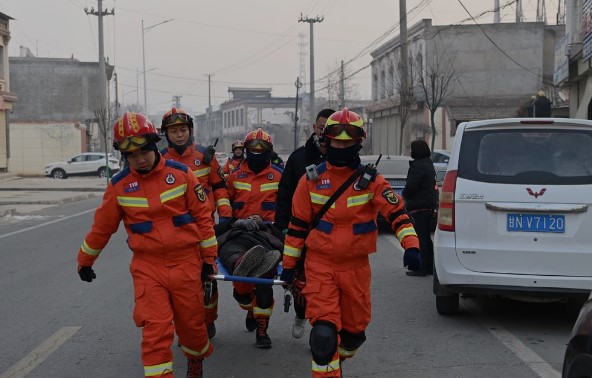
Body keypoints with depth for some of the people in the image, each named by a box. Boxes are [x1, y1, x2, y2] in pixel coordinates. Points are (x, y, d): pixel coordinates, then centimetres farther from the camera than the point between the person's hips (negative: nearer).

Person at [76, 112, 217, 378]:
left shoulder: (180, 174, -3)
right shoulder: (119, 186, -1)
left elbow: (203, 216, 2)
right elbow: (102, 227, 10)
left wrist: (209, 258, 3)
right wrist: (84, 262, 20)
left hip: (186, 263, 0)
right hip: (147, 267, 0)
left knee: (191, 323, 12)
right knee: (155, 329, -11)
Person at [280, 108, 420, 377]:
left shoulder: (371, 180, -1)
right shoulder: (311, 180, 1)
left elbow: (397, 212, -9)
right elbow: (297, 224, 6)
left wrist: (411, 245, -25)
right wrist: (288, 264, 8)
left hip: (356, 266, 2)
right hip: (320, 265, -1)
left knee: (355, 329, 15)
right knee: (324, 331, -13)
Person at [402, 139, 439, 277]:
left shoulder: (418, 166, -17)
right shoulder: (429, 164, 15)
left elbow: (411, 186, -21)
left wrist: (404, 195, 0)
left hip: (418, 206, -10)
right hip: (429, 205, 10)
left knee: (420, 238, -7)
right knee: (426, 237, 16)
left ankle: (421, 268, -6)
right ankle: (429, 267, 20)